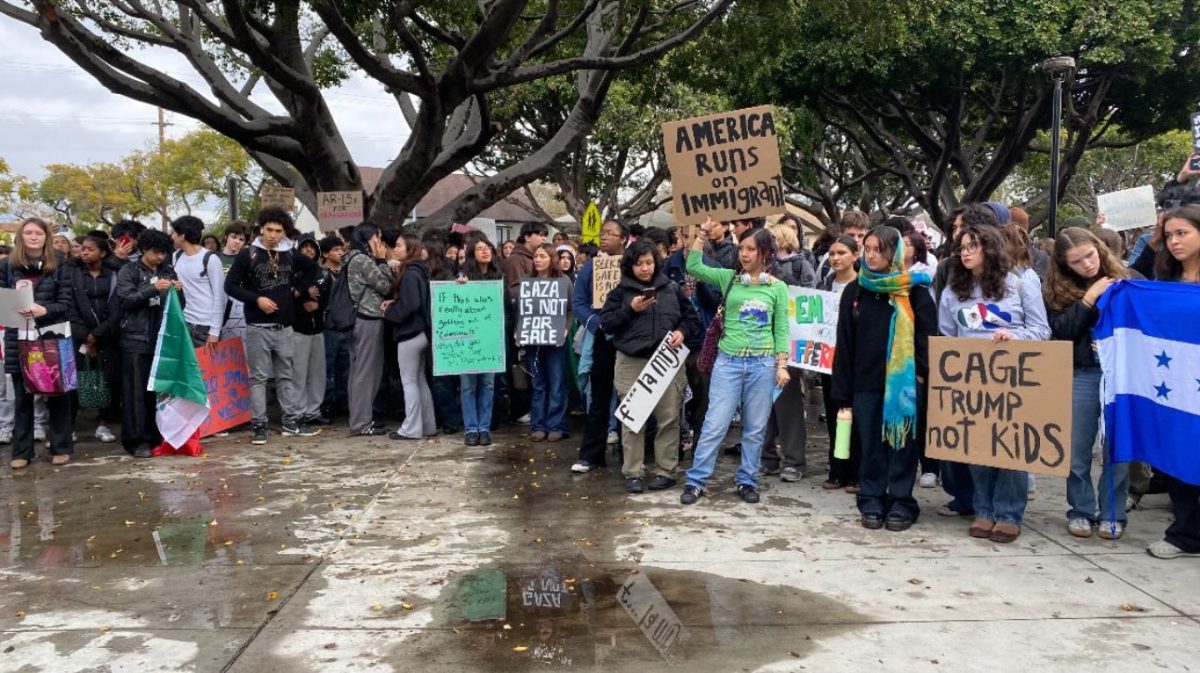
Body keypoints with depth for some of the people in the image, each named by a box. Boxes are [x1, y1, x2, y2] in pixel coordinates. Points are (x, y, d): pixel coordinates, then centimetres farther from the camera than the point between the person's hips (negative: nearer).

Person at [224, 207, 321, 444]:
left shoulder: (290, 254, 6)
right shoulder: (247, 255, -4)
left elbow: (311, 268, 24)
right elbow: (230, 285, -5)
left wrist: (299, 289, 11)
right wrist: (256, 299, -15)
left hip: (285, 327, 4)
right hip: (258, 327, -4)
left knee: (287, 376, 10)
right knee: (258, 378, 2)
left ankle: (291, 423, 17)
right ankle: (258, 425, 7)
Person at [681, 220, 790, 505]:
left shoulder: (778, 288, 4)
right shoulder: (728, 278, 6)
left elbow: (781, 330, 4)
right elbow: (693, 267, -4)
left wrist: (782, 365, -3)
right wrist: (703, 233, -6)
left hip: (762, 364, 0)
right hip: (728, 361, 0)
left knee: (755, 428, 8)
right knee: (714, 425, -2)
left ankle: (747, 481, 21)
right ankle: (696, 481, 6)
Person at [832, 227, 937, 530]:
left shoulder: (914, 290, 1)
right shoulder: (854, 291, 8)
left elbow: (928, 335, 0)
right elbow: (844, 344, 7)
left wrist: (923, 373, -11)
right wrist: (843, 392, 4)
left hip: (903, 381, -2)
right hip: (865, 382, 2)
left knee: (902, 443, 3)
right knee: (870, 446, 7)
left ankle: (901, 504, 13)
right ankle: (872, 503, 16)